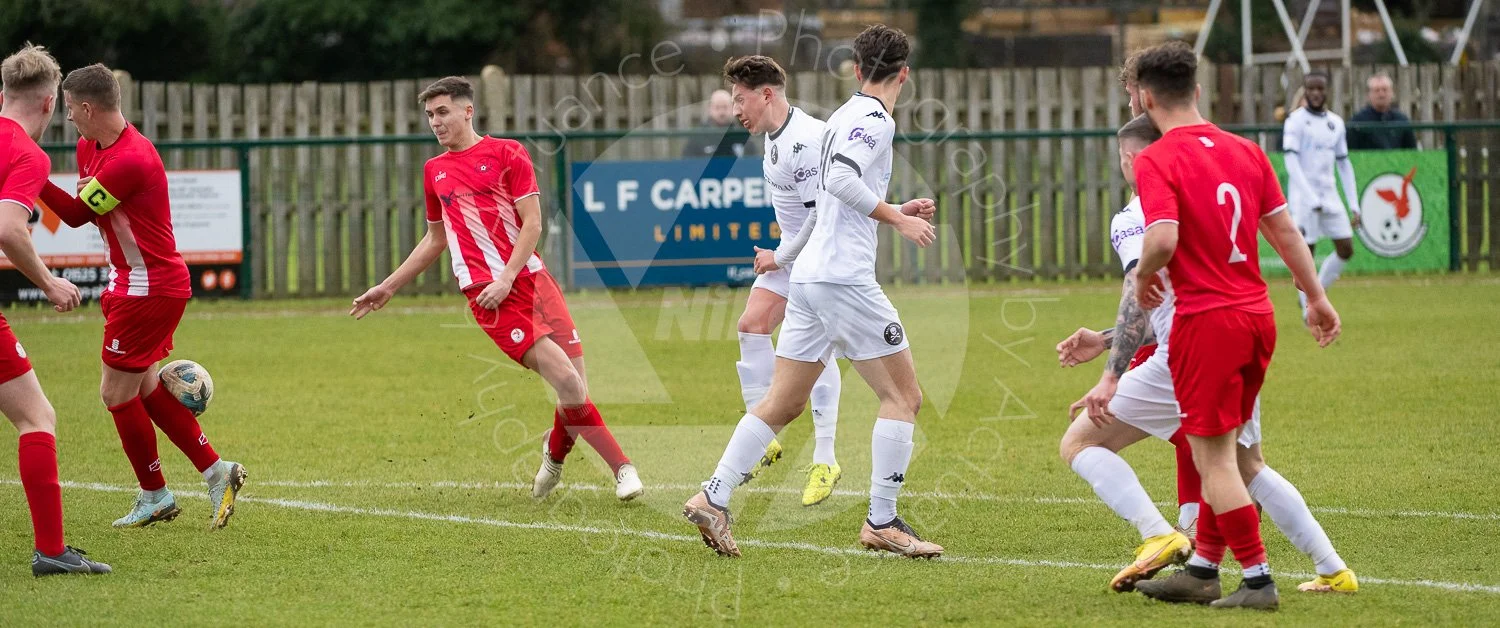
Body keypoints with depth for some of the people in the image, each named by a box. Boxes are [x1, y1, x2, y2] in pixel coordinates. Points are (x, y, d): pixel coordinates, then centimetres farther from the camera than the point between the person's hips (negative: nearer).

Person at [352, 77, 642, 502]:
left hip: (529, 277, 0)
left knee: (576, 384, -6)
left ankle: (556, 451, 23)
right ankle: (621, 467, -7)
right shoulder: (434, 171, 16)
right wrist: (388, 288, 28)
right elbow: (436, 240, 28)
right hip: (486, 294, 0)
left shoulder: (507, 153, 5)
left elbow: (533, 224, -1)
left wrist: (506, 279, -13)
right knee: (567, 382, -17)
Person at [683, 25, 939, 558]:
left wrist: (897, 213, 25)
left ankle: (713, 498, 5)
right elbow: (842, 179, -24)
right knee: (903, 396, -2)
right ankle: (882, 522, -3)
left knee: (783, 402, 11)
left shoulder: (844, 116, 19)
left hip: (809, 274, 9)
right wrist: (898, 219, -15)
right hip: (844, 277, -9)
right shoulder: (874, 119, -9)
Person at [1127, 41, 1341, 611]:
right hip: (1257, 317, 7)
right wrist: (1316, 297, 21)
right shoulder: (1245, 151, 8)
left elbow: (1163, 240, -25)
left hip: (1205, 322, -7)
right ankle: (1202, 571, 23)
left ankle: (1258, 580, -2)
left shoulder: (1156, 161, -12)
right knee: (1221, 451, 17)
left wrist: (1144, 277, -4)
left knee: (1215, 458, 0)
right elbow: (1284, 231, 12)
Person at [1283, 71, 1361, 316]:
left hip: (1329, 195, 6)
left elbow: (1344, 165, 16)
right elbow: (1291, 162, -14)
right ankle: (1309, 309, 7)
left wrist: (1354, 206, 10)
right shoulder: (1296, 121, -6)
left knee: (1346, 249, 0)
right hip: (1304, 197, -6)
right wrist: (1312, 199, -22)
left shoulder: (1335, 123, 12)